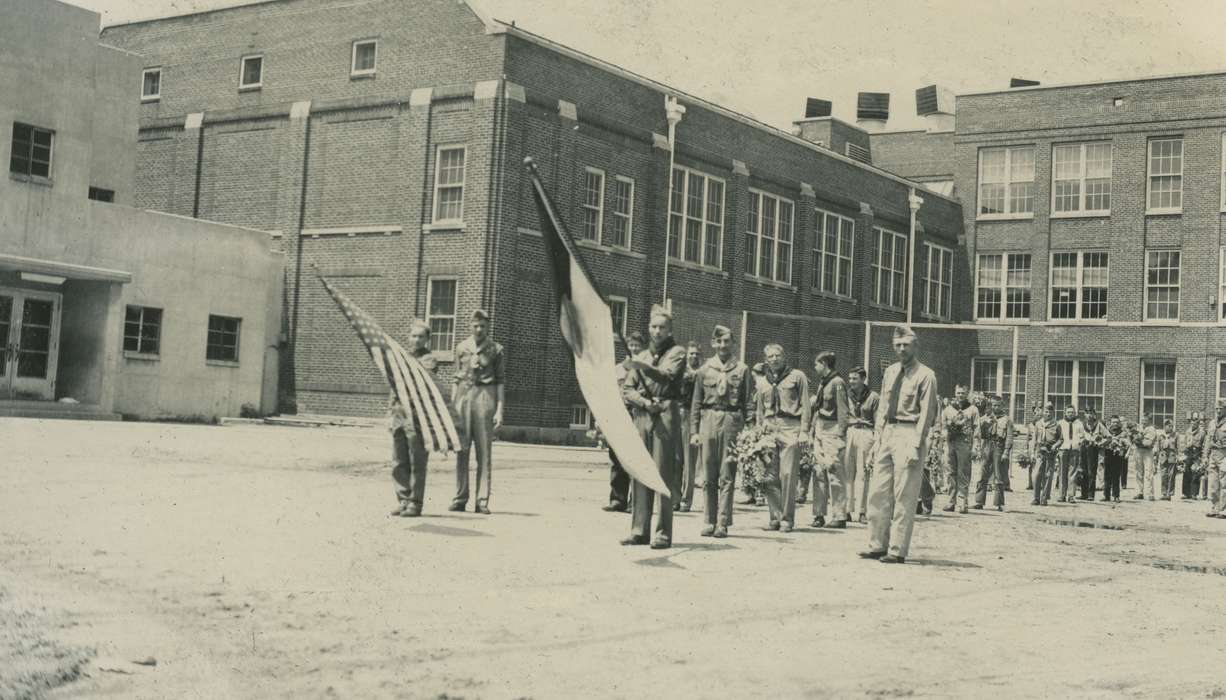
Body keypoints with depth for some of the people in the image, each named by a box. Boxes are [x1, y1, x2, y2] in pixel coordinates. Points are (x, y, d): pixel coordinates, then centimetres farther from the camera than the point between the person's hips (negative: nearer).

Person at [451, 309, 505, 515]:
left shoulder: (496, 350, 6)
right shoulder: (462, 348, 13)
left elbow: (500, 381, 4)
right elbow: (456, 378, 16)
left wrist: (500, 410, -4)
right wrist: (451, 406, 10)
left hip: (485, 396, -2)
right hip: (463, 396, 2)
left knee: (484, 451, -2)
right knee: (461, 450, 1)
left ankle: (482, 501, -1)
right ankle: (460, 498, 5)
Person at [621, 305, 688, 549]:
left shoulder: (677, 353, 6)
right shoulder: (641, 356, 21)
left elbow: (666, 376, -13)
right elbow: (626, 389, 14)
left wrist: (643, 367, -26)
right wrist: (643, 401, -5)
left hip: (665, 416, -5)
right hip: (641, 416, 5)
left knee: (663, 475, -8)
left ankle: (663, 533, -8)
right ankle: (639, 530, 8)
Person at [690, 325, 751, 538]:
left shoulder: (742, 370, 7)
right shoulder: (705, 369, 10)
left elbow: (747, 403, 5)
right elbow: (696, 402, 10)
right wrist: (694, 431, 3)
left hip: (732, 422, -1)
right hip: (708, 420, 2)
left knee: (727, 478, -2)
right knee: (708, 477, 3)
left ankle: (723, 523, 1)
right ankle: (708, 522, 9)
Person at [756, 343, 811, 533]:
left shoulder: (797, 377, 7)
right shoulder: (763, 383, 19)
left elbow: (805, 407, 2)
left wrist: (804, 431, -6)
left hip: (790, 428, -4)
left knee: (787, 475, -9)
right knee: (769, 477, -2)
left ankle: (787, 519, -2)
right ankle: (775, 517, 7)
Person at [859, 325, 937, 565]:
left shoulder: (925, 375, -5)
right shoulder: (890, 372, 15)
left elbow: (926, 413, -9)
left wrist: (916, 445, -16)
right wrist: (879, 436, 10)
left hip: (909, 434, -7)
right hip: (887, 432, 7)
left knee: (904, 496, -4)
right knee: (878, 492, 6)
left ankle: (897, 550, 1)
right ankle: (877, 545, 15)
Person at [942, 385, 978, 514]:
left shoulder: (972, 409, 9)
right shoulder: (948, 409, 17)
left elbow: (976, 429, 4)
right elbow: (943, 426, 18)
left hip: (964, 444, -3)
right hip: (950, 442, 3)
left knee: (963, 473, -6)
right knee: (952, 473, 4)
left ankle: (963, 502, -6)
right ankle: (952, 501, 7)